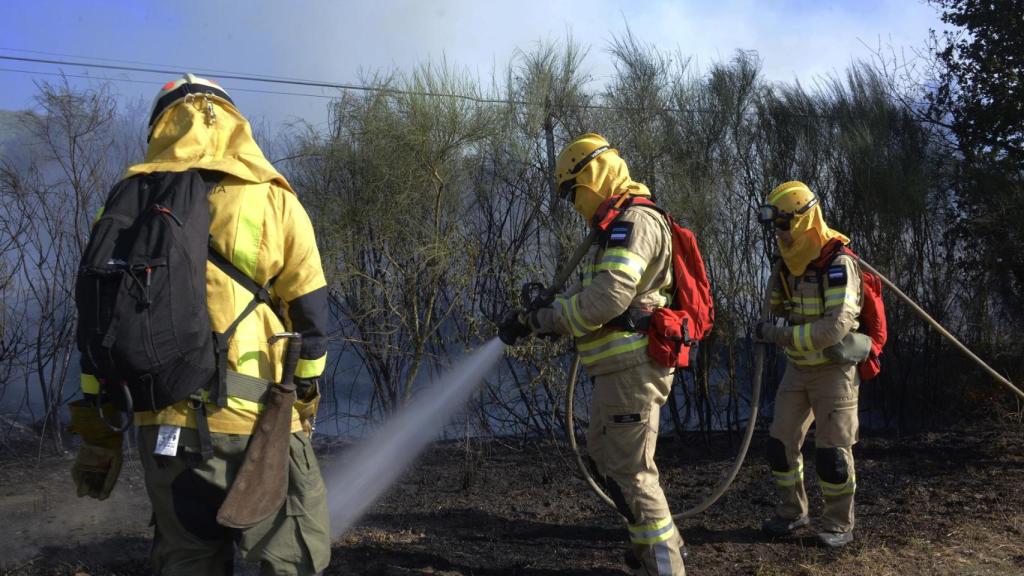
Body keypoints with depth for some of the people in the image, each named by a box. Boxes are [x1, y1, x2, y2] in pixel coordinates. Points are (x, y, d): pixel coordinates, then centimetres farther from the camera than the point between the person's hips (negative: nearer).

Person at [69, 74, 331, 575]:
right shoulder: (271, 200, 0)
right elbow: (310, 318, -1)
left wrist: (98, 436, 15)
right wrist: (302, 402, 11)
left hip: (163, 425, 4)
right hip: (256, 423, -4)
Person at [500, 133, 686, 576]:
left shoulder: (635, 222, -15)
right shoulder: (618, 228, 20)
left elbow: (607, 298, -26)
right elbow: (587, 291, 19)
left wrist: (539, 321, -17)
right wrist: (541, 311, 4)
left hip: (632, 369, -11)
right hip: (620, 369, 11)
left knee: (629, 472, -4)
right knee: (602, 457, 20)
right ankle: (661, 539, 31)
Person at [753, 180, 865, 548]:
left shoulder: (838, 264, -20)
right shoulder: (789, 263, 3)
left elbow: (836, 326, -28)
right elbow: (780, 311, 14)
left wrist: (782, 336, -26)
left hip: (834, 369, -7)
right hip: (798, 368, 7)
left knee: (832, 450, -1)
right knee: (781, 442, 7)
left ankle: (839, 524, 14)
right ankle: (792, 512, 23)